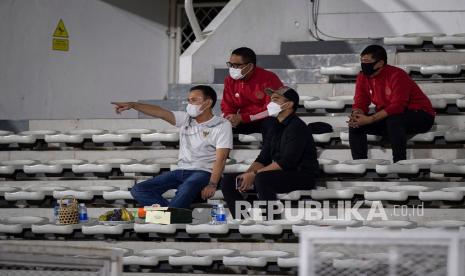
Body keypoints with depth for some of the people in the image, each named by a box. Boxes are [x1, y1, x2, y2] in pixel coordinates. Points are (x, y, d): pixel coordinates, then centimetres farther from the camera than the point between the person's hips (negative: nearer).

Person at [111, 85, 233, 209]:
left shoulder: (222, 125, -1)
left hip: (203, 172, -7)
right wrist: (132, 105, -9)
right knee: (138, 190, -10)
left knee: (185, 189, -43)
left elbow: (220, 158, -10)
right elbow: (160, 113, 4)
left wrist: (212, 185, -22)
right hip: (181, 171, 7)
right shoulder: (185, 119, 15)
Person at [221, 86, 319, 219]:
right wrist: (247, 174, -7)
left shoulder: (297, 127, -10)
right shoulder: (276, 129, 18)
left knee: (262, 178, -38)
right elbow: (263, 159, 14)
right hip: (280, 176, 9)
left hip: (301, 176, -9)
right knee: (228, 181, -1)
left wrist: (254, 175, -19)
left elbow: (286, 163, -20)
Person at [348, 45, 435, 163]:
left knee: (393, 121, -39)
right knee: (355, 124, -8)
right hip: (388, 117, 7)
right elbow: (360, 103, 0)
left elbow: (397, 106, -30)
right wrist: (356, 115, -25)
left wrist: (370, 119, -34)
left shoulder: (397, 75, -22)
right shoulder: (362, 78, -1)